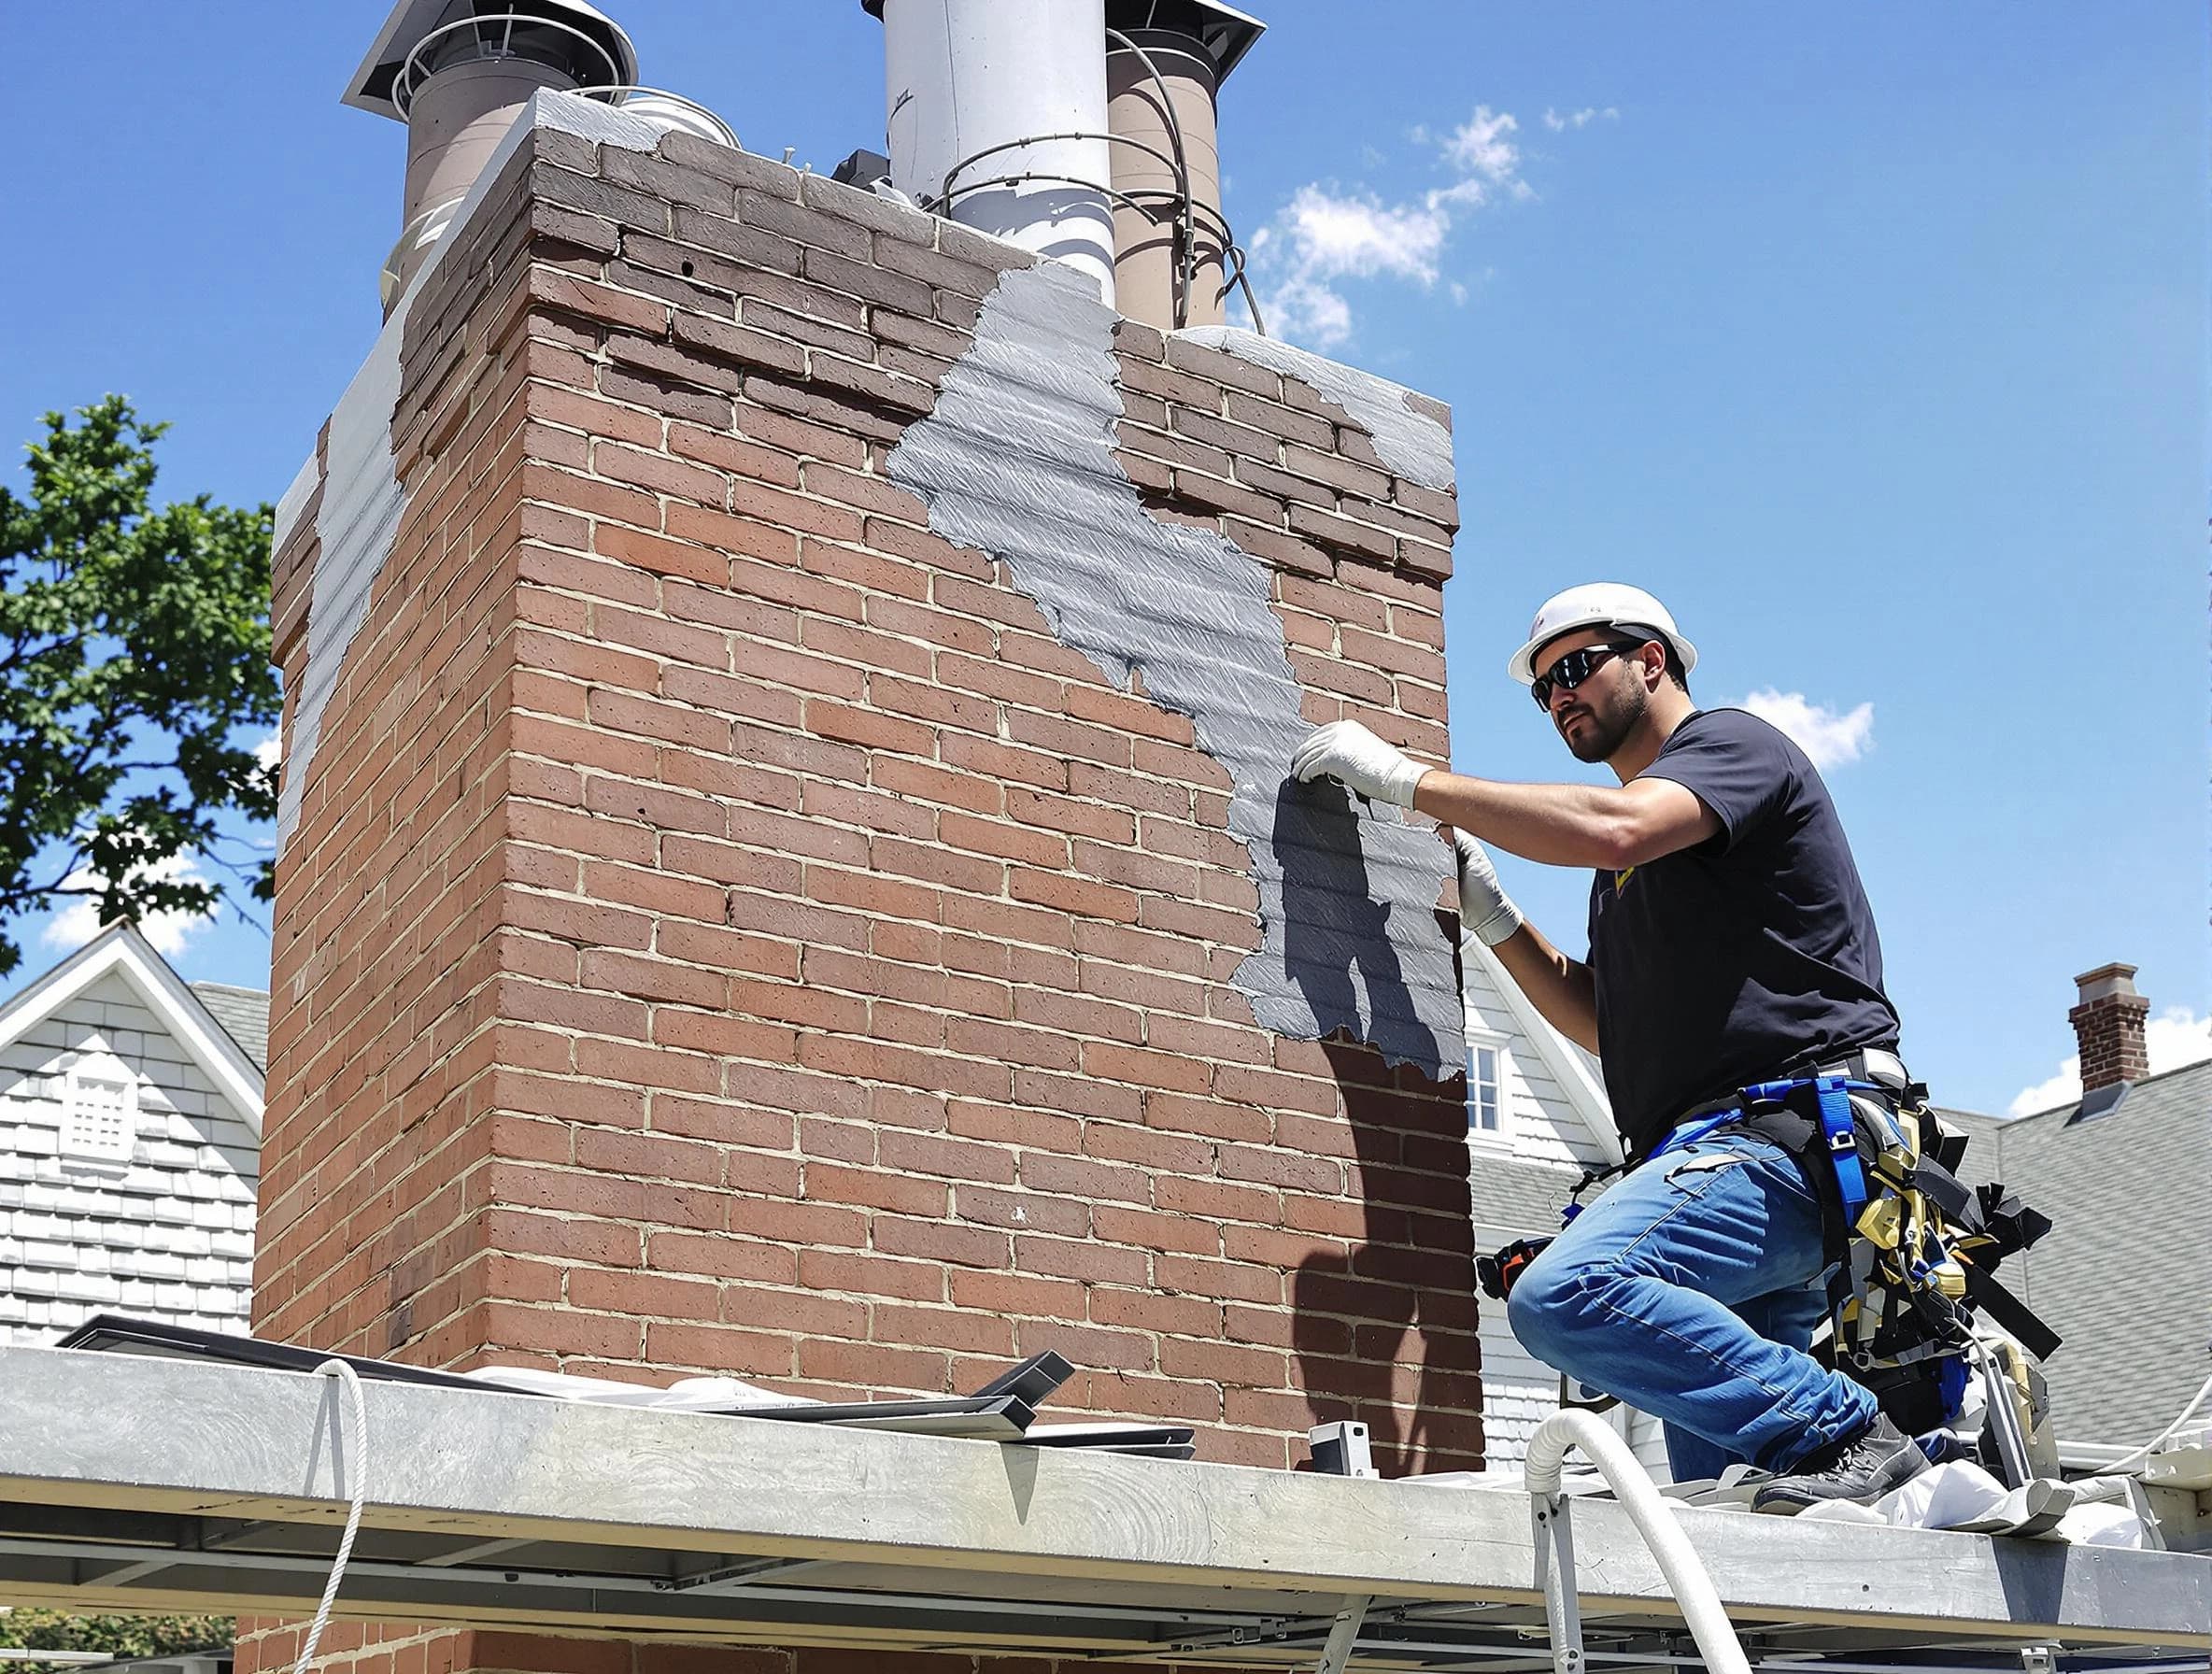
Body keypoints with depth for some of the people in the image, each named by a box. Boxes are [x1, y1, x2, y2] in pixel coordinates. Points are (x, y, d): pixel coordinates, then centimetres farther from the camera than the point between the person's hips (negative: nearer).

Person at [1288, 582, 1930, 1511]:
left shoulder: (1733, 742, 2)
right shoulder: (1631, 865, 29)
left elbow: (1612, 829, -19)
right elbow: (1606, 1024, 28)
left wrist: (1405, 778, -14)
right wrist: (1493, 919, 16)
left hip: (1794, 1132, -9)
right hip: (1720, 1150, 9)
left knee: (1565, 1293, -30)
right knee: (1717, 1501, 2)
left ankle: (1840, 1432, -20)